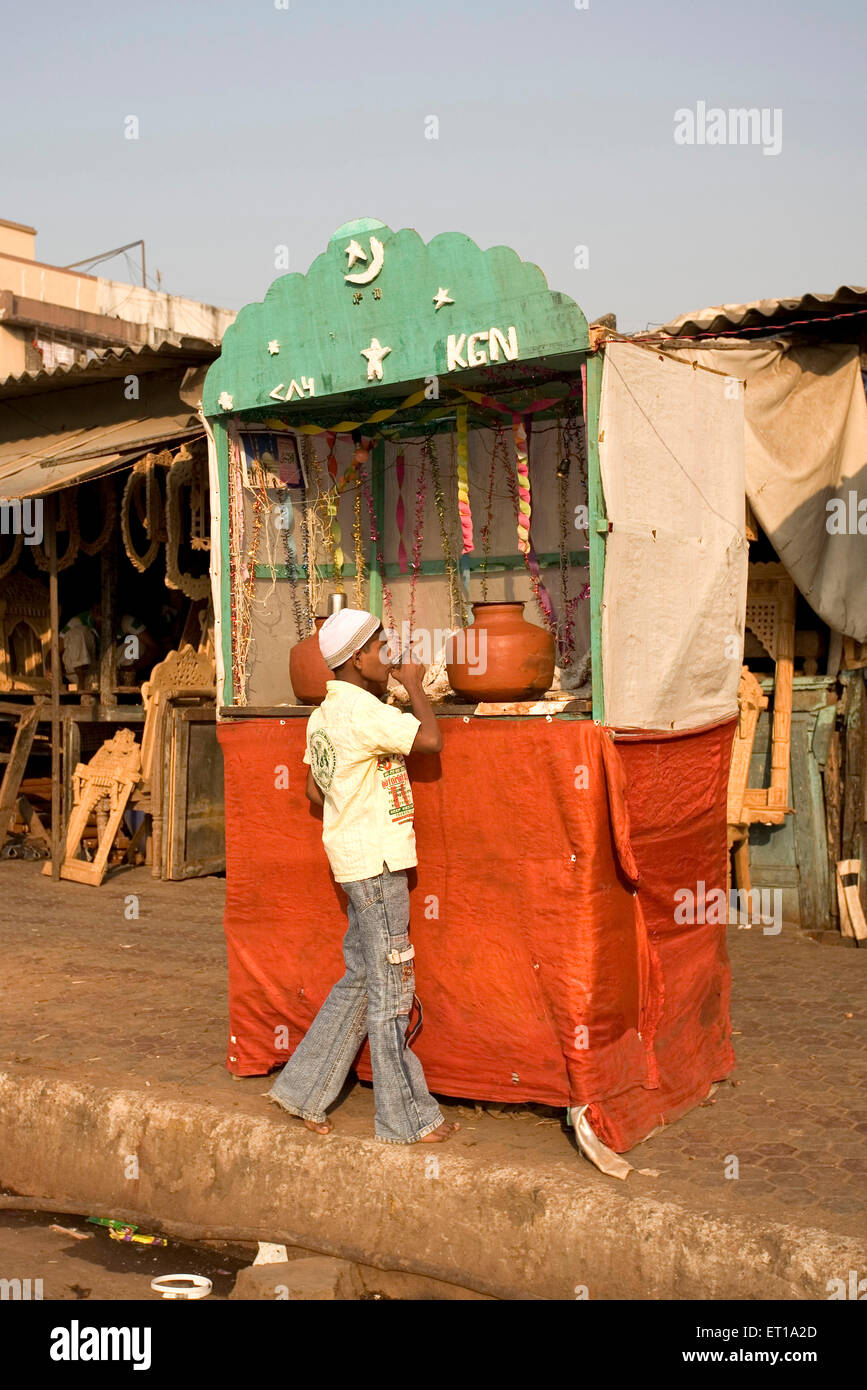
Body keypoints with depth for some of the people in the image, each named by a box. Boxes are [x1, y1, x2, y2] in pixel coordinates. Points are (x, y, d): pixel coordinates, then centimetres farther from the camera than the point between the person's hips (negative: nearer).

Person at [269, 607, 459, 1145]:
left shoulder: (325, 714, 12)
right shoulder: (363, 710, -18)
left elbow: (315, 791, 19)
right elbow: (431, 740, -24)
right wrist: (415, 687, -10)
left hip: (357, 859, 10)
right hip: (377, 863, -10)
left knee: (360, 977, 17)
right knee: (391, 987, -1)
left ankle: (304, 1087, 23)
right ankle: (406, 1118, 9)